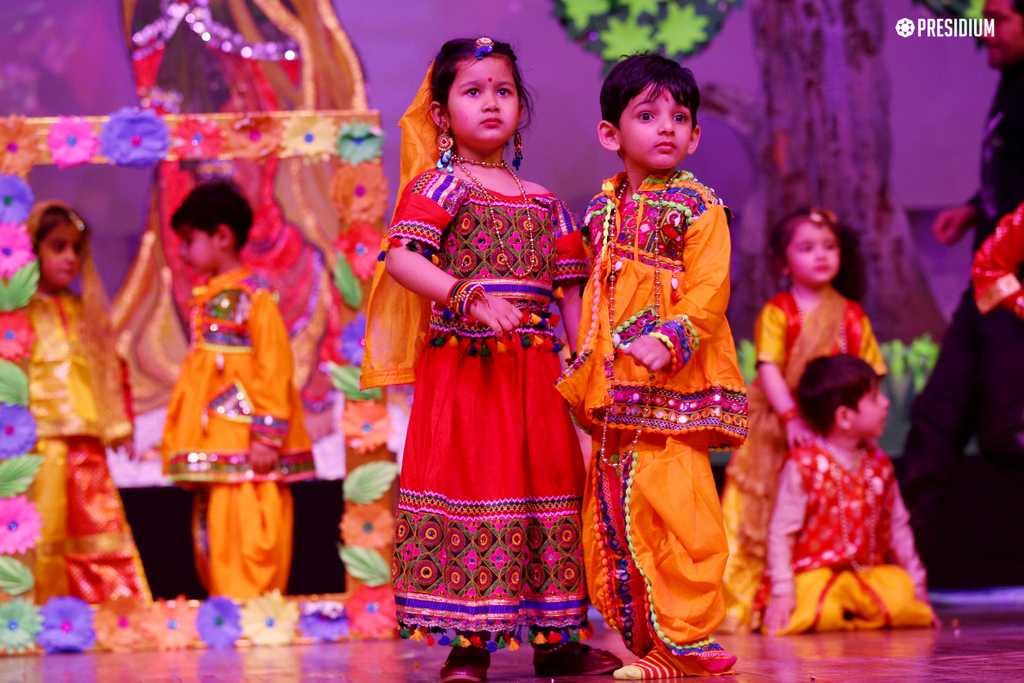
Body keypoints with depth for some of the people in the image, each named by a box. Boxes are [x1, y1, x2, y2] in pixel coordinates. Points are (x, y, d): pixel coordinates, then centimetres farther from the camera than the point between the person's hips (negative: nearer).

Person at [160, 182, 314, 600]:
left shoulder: (255, 298, -11)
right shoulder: (205, 301, 14)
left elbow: (274, 369, -14)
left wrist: (267, 437, -18)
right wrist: (183, 443, 19)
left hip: (248, 448, -9)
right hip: (212, 447, 9)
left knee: (250, 534, -8)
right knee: (213, 534, 10)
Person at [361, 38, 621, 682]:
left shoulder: (542, 203, 16)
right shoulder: (440, 184, -1)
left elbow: (567, 291, 16)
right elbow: (401, 259, -16)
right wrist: (468, 296, -28)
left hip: (535, 371, 5)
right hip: (461, 362, -5)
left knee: (548, 479, 6)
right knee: (468, 483, -7)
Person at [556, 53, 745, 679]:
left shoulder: (698, 205, -3)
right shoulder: (604, 208, 16)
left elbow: (708, 289, -11)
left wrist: (670, 340, -24)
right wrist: (584, 366, 18)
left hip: (677, 383, -7)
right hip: (615, 383, 7)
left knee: (671, 499, -13)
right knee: (611, 510, 6)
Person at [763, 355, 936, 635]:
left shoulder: (878, 463, 11)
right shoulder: (804, 464, -8)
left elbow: (898, 525, 17)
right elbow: (781, 531, -9)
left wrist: (917, 582, 13)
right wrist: (782, 591, -15)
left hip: (872, 571, 5)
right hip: (816, 573, -5)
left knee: (902, 602, -25)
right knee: (819, 615, -34)